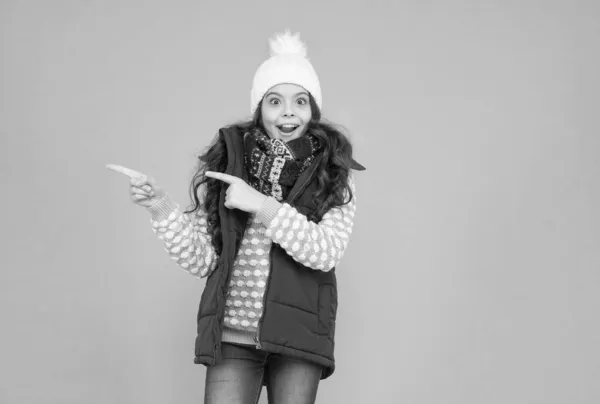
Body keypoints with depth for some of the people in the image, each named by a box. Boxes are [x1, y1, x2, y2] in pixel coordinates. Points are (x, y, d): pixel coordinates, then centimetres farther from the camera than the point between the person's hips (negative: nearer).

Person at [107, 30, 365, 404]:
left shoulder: (333, 174, 2)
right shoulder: (225, 163, 3)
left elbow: (327, 253, -11)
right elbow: (202, 262, 3)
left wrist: (262, 205, -18)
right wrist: (162, 208, -12)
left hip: (299, 336, 0)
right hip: (232, 335, 0)